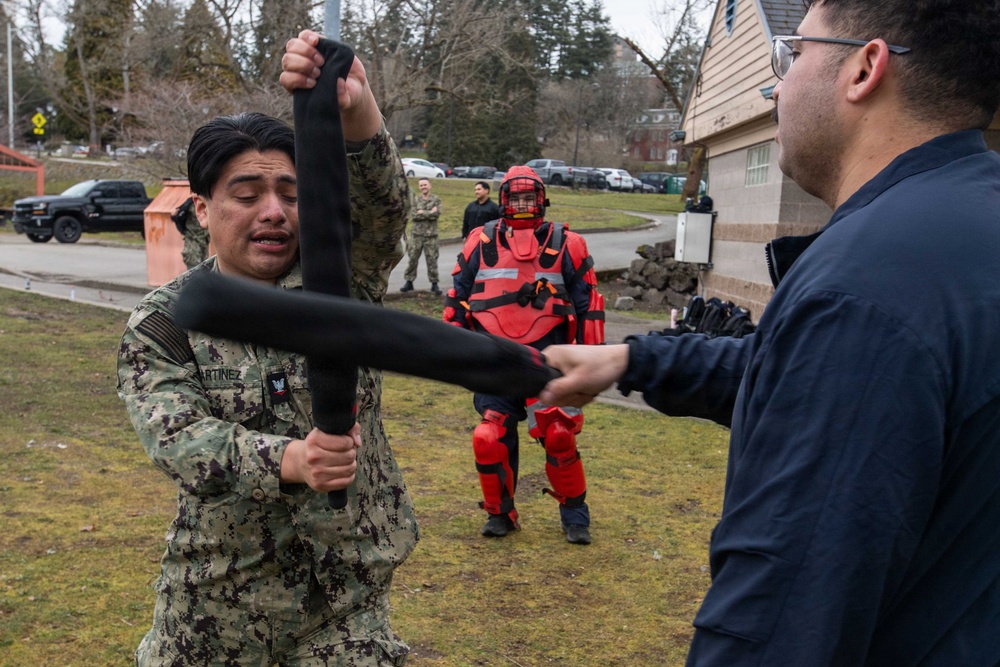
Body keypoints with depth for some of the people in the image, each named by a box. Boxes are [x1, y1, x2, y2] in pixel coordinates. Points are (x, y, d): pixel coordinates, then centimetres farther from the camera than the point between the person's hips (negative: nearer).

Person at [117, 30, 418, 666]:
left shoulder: (340, 276, -5)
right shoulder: (162, 322, -5)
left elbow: (383, 207, -26)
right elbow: (179, 440, -18)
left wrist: (358, 111, -47)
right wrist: (291, 461, -37)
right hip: (216, 598, 1)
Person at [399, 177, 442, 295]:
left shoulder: (436, 199, 3)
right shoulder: (416, 200, 7)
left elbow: (437, 214, -13)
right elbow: (414, 216, -7)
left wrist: (422, 213, -12)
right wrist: (430, 213, -12)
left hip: (431, 234, -2)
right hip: (417, 233, 2)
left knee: (432, 260, 1)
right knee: (412, 258, 4)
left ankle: (434, 283, 8)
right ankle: (409, 282, 13)